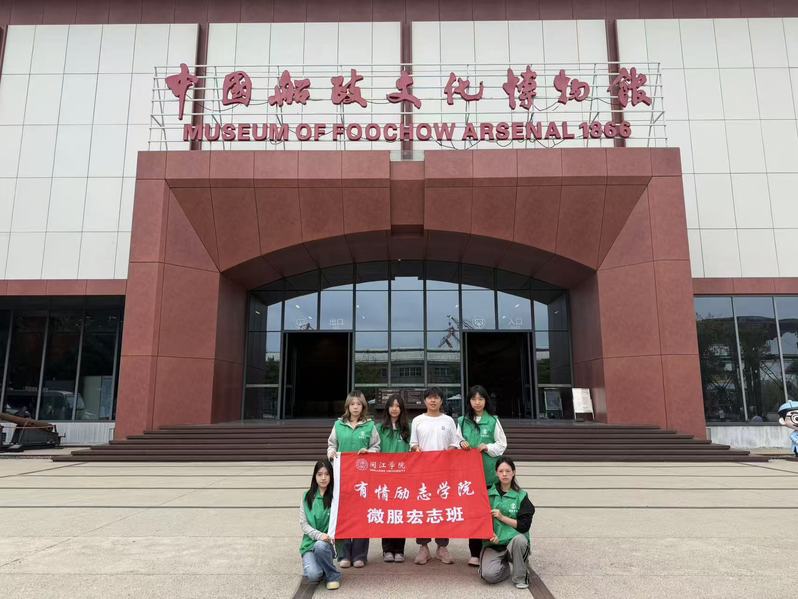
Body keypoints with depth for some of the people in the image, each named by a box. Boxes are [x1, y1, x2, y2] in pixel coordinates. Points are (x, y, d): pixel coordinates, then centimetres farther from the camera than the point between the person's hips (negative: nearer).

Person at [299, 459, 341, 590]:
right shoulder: (307, 497, 5)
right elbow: (303, 524, 0)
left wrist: (330, 536, -19)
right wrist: (319, 535, -16)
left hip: (328, 542, -1)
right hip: (310, 542, 1)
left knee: (320, 546, -36)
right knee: (313, 575, -25)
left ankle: (333, 575, -8)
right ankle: (310, 563, 12)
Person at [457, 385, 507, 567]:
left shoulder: (493, 421, 2)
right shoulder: (462, 421, 9)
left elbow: (502, 445, 4)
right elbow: (456, 443, 14)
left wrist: (487, 447, -11)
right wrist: (461, 444, -7)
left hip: (488, 472, -2)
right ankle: (475, 553, 10)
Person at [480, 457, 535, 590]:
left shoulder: (521, 496, 2)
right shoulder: (489, 494, 7)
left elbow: (524, 525, -4)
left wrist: (502, 517, -12)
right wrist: (490, 533, -12)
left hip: (514, 541, -1)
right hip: (493, 543, 1)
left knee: (519, 539, -37)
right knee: (489, 575, -25)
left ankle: (520, 577, -10)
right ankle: (503, 566, 12)